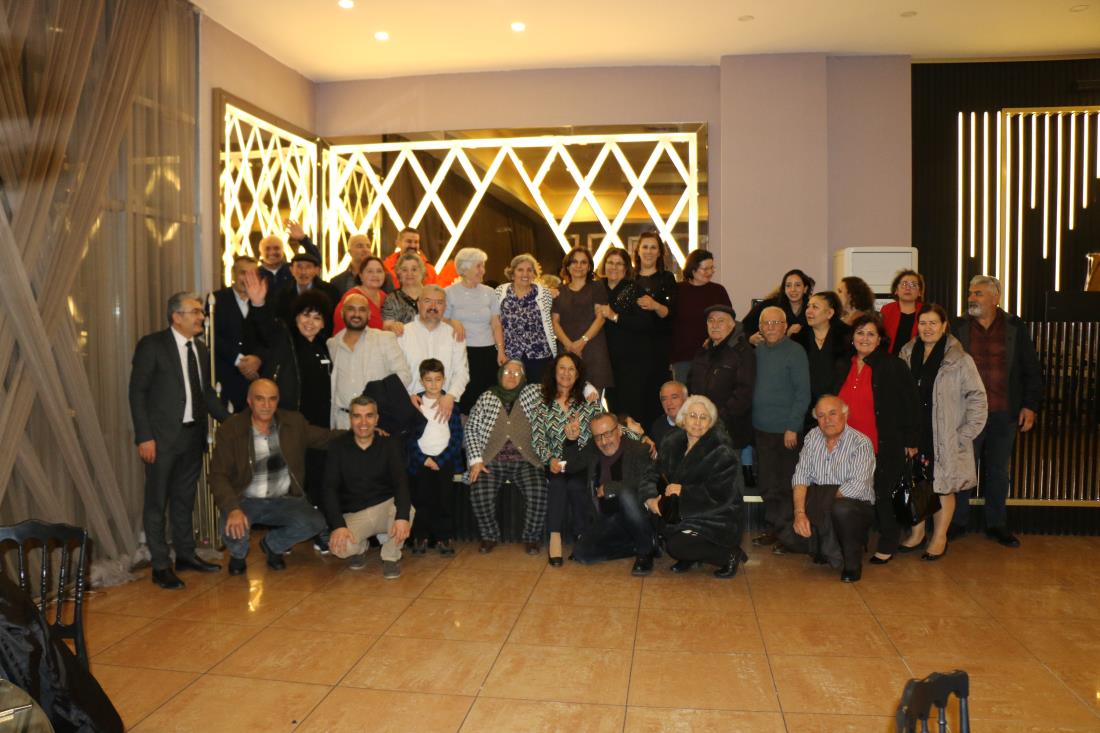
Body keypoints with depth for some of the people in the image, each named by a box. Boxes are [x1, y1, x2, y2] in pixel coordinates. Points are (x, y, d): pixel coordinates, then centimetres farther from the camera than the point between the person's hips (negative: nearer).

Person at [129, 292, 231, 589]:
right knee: (157, 502, 4)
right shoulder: (152, 345, -9)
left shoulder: (201, 349, 10)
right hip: (162, 437, -6)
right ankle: (160, 565, 13)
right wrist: (144, 437, -15)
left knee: (185, 498, 17)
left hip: (193, 434, 6)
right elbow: (137, 392, -10)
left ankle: (186, 554, 30)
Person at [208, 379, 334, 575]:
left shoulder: (294, 422, -1)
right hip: (245, 500, -2)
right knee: (233, 528, -33)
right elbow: (218, 475, -13)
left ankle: (272, 545, 13)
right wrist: (233, 509, -29)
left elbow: (324, 438, 12)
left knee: (315, 523, -23)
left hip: (283, 500, 2)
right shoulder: (230, 430, -10)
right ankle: (238, 554, 10)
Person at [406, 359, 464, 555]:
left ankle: (444, 537, 7)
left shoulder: (450, 403, 3)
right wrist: (424, 459, -9)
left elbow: (457, 436, 0)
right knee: (421, 499, -4)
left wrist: (440, 460, -8)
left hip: (445, 459, 0)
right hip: (421, 460, 0)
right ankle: (420, 537, 9)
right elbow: (409, 435, 0)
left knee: (445, 499, -4)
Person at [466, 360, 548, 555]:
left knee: (538, 494, -26)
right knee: (480, 495, -25)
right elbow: (471, 429, 9)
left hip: (525, 461, 0)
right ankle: (489, 536, 4)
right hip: (491, 461, 0)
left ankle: (531, 537, 1)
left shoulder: (533, 393, 10)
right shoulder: (486, 398, 10)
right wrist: (476, 460, -2)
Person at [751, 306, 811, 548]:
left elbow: (803, 393, -11)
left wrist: (792, 427, -15)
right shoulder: (758, 351, 8)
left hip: (787, 430, -5)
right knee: (767, 482, 11)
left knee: (786, 482, 4)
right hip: (762, 428, 5)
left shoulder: (795, 352, -8)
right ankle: (773, 526, 23)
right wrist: (754, 419, 5)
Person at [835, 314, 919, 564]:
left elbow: (910, 405, -5)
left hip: (883, 448, -4)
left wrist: (910, 441, -6)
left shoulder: (894, 367, -6)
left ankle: (888, 545, 22)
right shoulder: (843, 368, 9)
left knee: (881, 497, 5)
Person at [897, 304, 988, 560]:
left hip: (945, 438, -3)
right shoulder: (907, 354, 3)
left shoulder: (959, 360, -9)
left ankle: (939, 538, 22)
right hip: (913, 435, 4)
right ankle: (917, 532, 27)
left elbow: (977, 398, -7)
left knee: (943, 488, 7)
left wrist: (965, 434, -9)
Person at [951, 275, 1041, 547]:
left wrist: (1030, 405, 1)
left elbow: (1031, 370, 6)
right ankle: (957, 523, 19)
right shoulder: (958, 328, 0)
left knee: (998, 471, 12)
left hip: (1004, 414, 1)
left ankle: (996, 525, 25)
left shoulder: (1015, 328, 2)